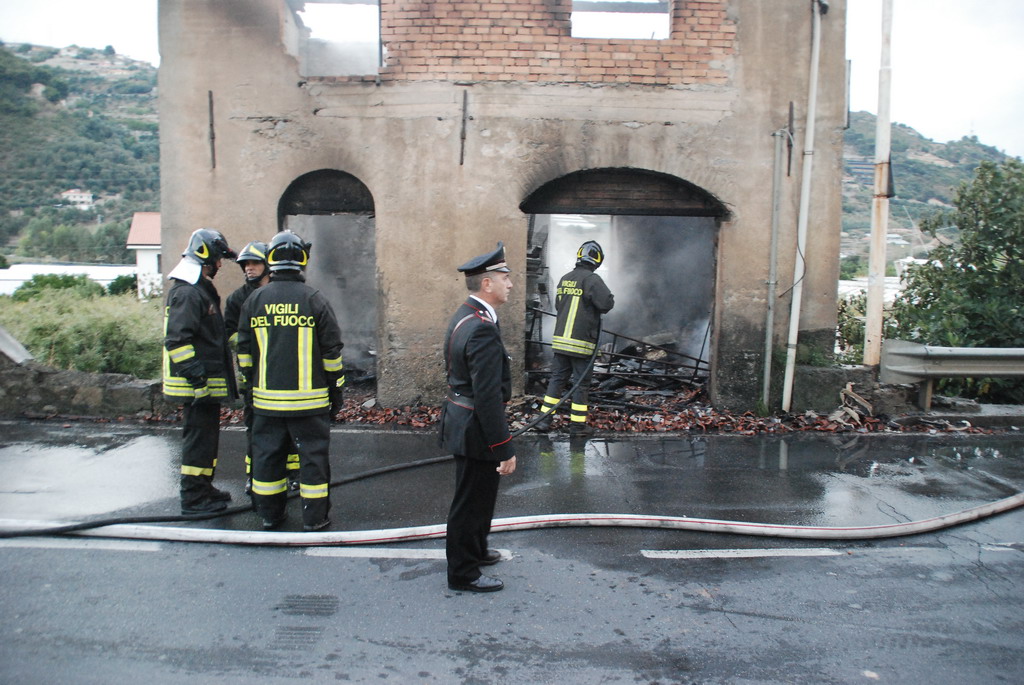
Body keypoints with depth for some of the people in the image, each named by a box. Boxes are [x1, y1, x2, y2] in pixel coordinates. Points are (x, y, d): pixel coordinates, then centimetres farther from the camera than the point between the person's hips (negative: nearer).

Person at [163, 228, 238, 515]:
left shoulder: (202, 289, 17)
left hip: (207, 383, 11)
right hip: (197, 383, -11)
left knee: (206, 435, 18)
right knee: (199, 437, -4)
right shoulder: (187, 293, -17)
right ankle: (193, 498, 5)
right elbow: (177, 340, -24)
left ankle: (204, 488, 30)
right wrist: (196, 376, -26)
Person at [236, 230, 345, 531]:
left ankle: (269, 513, 24)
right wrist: (336, 388, 5)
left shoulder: (254, 300, 3)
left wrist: (252, 383, 21)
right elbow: (332, 350, -5)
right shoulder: (314, 300, -6)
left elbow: (244, 351, 9)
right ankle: (314, 516, 11)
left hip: (267, 397, 3)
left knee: (267, 453, 14)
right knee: (313, 455, 5)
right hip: (309, 398, -3)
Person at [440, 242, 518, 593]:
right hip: (477, 429, -10)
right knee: (472, 501, 6)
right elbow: (488, 397, -28)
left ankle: (475, 549, 46)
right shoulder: (482, 329, -26)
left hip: (461, 417, 10)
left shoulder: (464, 316, 7)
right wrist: (504, 449, -23)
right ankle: (463, 573, 22)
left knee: (475, 495, 26)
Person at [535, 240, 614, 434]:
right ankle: (578, 423, 11)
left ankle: (544, 419, 11)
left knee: (557, 378, 12)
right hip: (581, 342, -6)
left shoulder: (565, 279, 11)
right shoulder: (591, 279, -11)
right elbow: (606, 303, -17)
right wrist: (611, 298, 4)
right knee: (581, 383, 4)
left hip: (560, 339, 6)